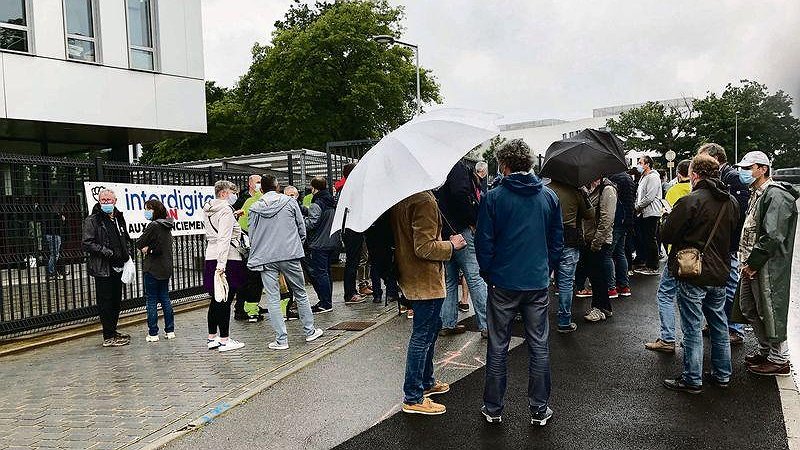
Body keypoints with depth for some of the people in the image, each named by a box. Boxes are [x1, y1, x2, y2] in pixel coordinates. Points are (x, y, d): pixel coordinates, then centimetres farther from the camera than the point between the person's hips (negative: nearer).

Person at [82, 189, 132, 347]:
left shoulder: (119, 218, 15)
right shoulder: (92, 220, -7)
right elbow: (86, 244, -13)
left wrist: (127, 255, 12)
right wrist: (105, 251, -21)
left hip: (118, 268, 7)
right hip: (103, 269, -7)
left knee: (116, 302, 14)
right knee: (105, 303, -3)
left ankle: (112, 331, 27)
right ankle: (108, 337, 3)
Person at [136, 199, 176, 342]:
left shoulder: (153, 226, -16)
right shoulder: (167, 226, 9)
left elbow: (139, 243, -12)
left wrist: (146, 248, 6)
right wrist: (149, 247, -3)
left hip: (153, 269, -8)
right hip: (166, 268, 8)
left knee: (151, 300, 0)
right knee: (165, 298, 13)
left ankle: (153, 333, 3)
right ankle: (170, 330, 16)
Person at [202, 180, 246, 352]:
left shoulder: (209, 211, 17)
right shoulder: (226, 210, -11)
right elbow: (224, 238, -19)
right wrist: (222, 264, -24)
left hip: (211, 257, 9)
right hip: (228, 259, -9)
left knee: (216, 299, 14)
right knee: (225, 300, -4)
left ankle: (212, 337, 20)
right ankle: (224, 340, 0)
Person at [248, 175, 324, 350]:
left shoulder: (254, 208, 3)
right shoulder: (290, 201, 1)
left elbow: (252, 236, 7)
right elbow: (302, 228, 5)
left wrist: (255, 258, 20)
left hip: (266, 259, 0)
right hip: (290, 256, 0)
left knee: (272, 299, 3)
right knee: (300, 294, 13)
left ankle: (281, 339, 2)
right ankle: (310, 331, 22)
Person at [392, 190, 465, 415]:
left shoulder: (399, 199, 7)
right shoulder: (424, 201, -23)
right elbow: (424, 247, -26)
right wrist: (451, 245, -11)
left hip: (410, 276, 10)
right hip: (425, 281, -10)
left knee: (431, 327, 24)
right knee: (422, 336, 0)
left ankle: (426, 381, 38)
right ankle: (413, 398, 11)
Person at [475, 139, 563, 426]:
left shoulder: (494, 198, -9)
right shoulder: (549, 196, 1)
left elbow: (484, 243, -7)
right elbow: (557, 240, 7)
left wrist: (488, 274, 8)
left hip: (503, 284, -2)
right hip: (538, 283, 2)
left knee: (498, 348, 9)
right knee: (539, 347, 11)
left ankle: (493, 409, 20)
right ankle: (540, 410, 20)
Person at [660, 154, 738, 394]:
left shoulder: (690, 201, -19)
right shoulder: (731, 202, 4)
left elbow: (666, 235, -15)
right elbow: (734, 238, 15)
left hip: (693, 275, -7)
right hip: (720, 274, 7)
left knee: (692, 328, 2)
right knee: (719, 325, 18)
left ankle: (692, 380, 10)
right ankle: (722, 374, 29)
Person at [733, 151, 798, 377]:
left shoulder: (775, 195, -17)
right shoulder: (756, 194, 15)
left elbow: (771, 236, -23)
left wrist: (753, 263, -18)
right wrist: (746, 260, 11)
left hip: (769, 266, -10)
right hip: (752, 264, 10)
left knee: (771, 311, 0)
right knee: (748, 308, 18)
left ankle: (779, 360, 14)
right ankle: (765, 350, 34)